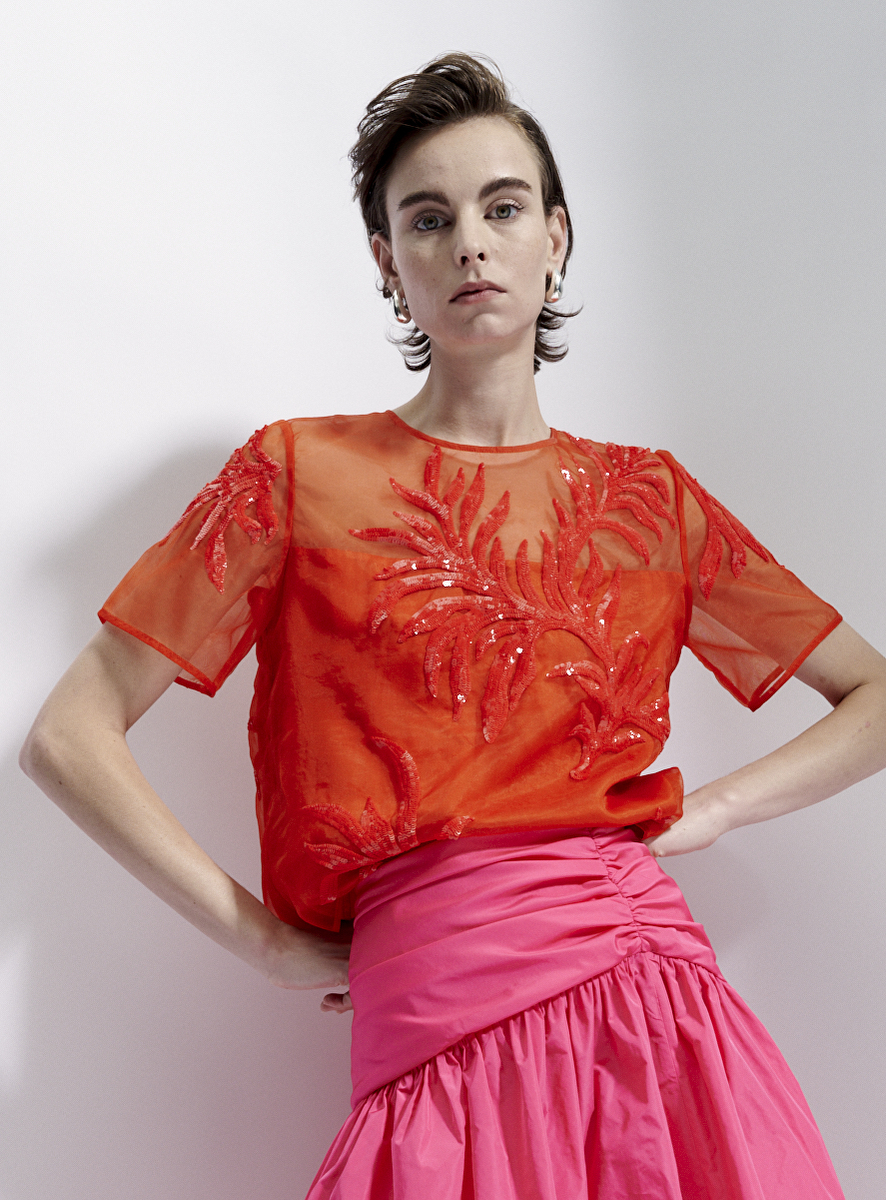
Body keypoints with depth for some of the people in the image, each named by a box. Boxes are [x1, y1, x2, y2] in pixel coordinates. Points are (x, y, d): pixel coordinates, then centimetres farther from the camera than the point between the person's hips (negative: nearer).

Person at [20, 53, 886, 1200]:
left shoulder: (649, 495, 10)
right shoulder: (300, 472, 3)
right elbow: (67, 736, 1)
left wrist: (710, 808, 2)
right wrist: (270, 941, -2)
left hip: (654, 990, 3)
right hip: (437, 1024, -2)